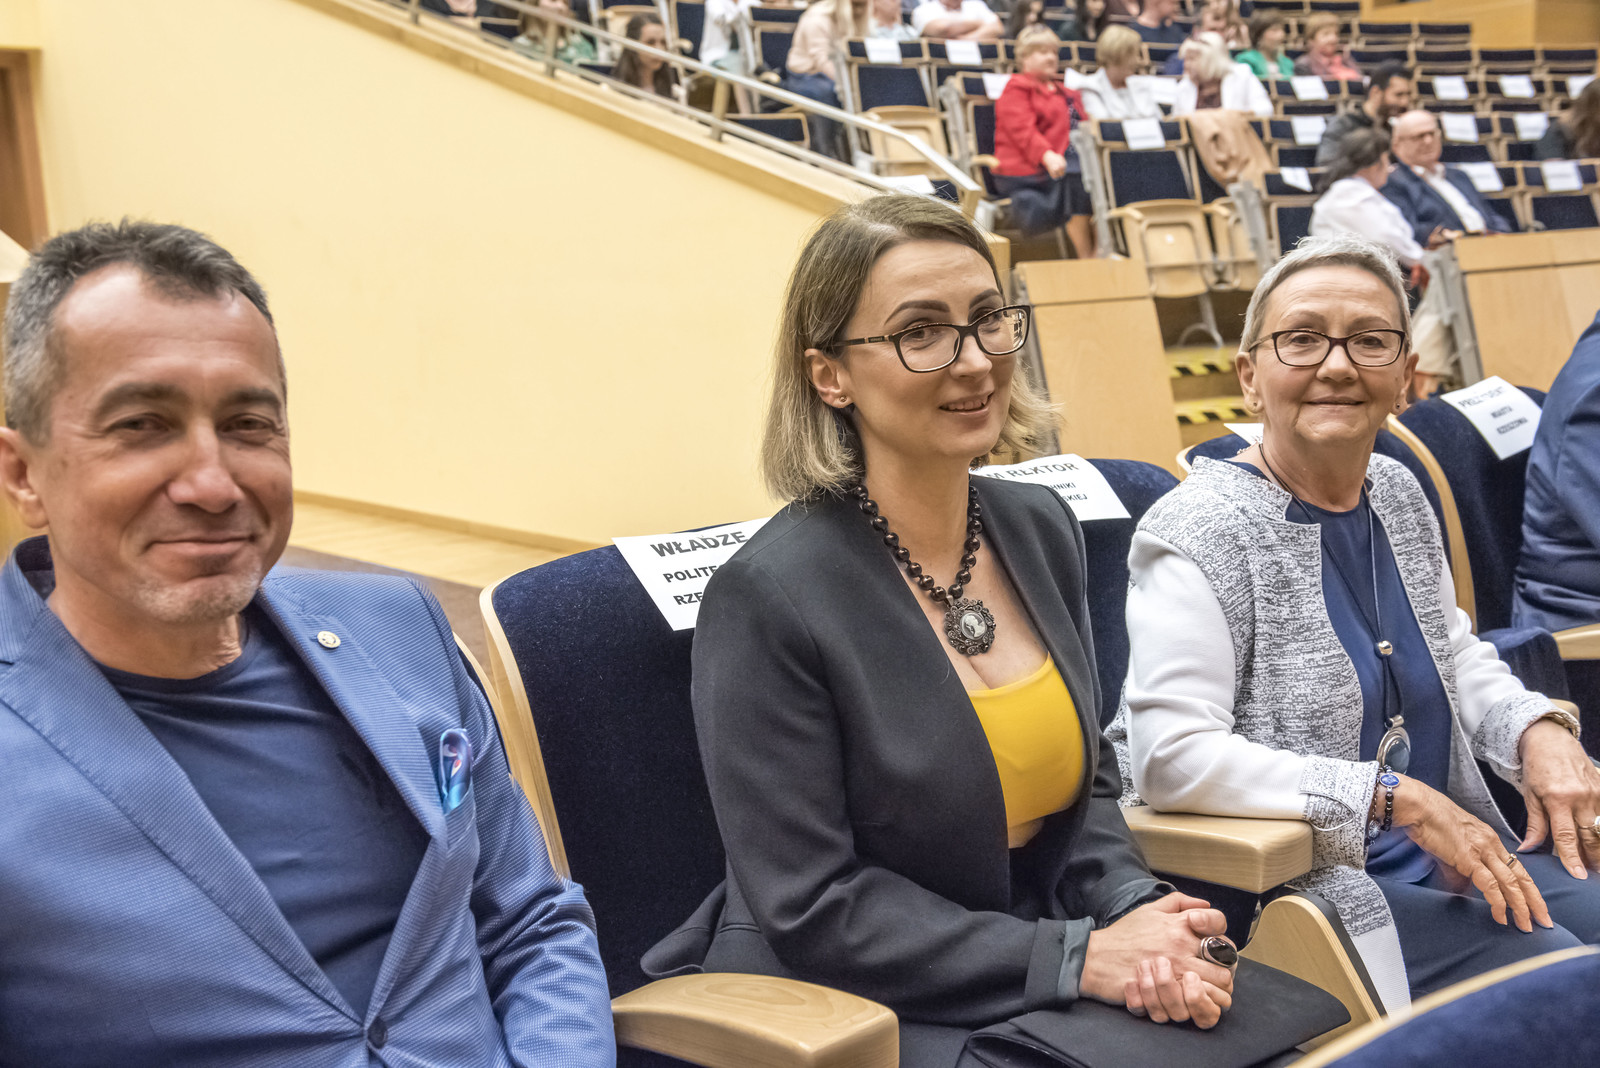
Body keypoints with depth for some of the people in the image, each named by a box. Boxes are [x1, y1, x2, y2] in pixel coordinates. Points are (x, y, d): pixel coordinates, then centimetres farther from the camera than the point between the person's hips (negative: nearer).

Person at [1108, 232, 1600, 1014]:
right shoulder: (1199, 532, -16)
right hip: (1298, 888, -8)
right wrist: (1399, 798, -23)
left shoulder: (1398, 495, 8)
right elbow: (1170, 757, -26)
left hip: (1448, 859, 8)